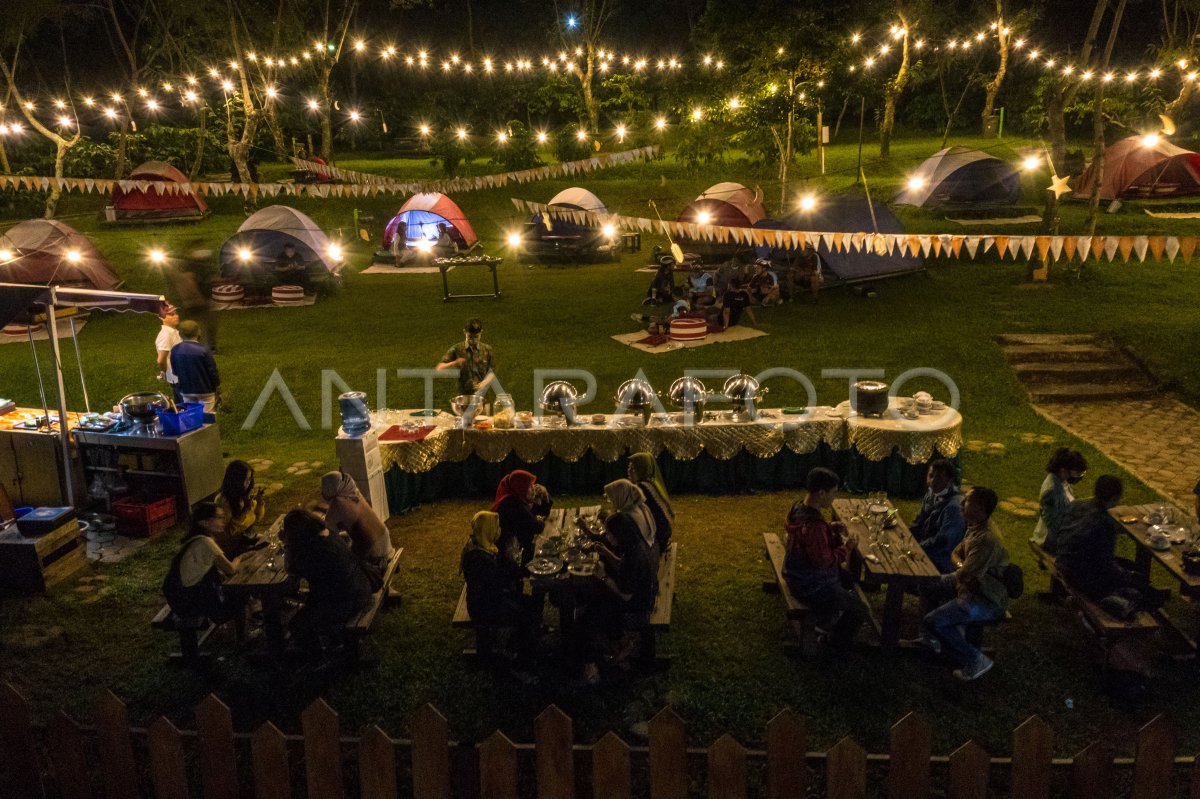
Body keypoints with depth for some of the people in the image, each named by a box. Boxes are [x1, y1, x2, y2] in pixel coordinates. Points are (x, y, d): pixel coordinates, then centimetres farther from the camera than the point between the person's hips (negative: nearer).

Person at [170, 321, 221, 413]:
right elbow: (213, 372, -12)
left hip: (186, 391, 4)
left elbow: (174, 372, 6)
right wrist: (218, 390, 1)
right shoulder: (204, 350, -19)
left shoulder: (174, 350, -6)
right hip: (205, 391, -4)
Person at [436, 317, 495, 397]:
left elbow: (492, 372, 4)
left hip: (481, 394, 1)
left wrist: (484, 383, -15)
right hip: (464, 394, -1)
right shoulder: (457, 349, -5)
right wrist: (453, 363, -22)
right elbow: (439, 368, -4)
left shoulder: (486, 350, -1)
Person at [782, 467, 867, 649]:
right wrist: (846, 547, -15)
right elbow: (824, 561, -28)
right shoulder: (813, 525, -36)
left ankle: (826, 623, 39)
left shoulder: (799, 507, -6)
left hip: (800, 574, 10)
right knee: (859, 610, 4)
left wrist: (831, 529, 1)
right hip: (810, 585, -10)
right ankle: (836, 647, 22)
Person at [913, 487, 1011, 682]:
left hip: (987, 600, -10)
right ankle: (933, 637, 32)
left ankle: (976, 661, -6)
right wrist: (961, 566, -7)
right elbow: (957, 553, 14)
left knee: (932, 621, -20)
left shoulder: (986, 539, -31)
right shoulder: (975, 527, 1)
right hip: (975, 584, 10)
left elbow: (964, 576, -29)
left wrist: (961, 571, -6)